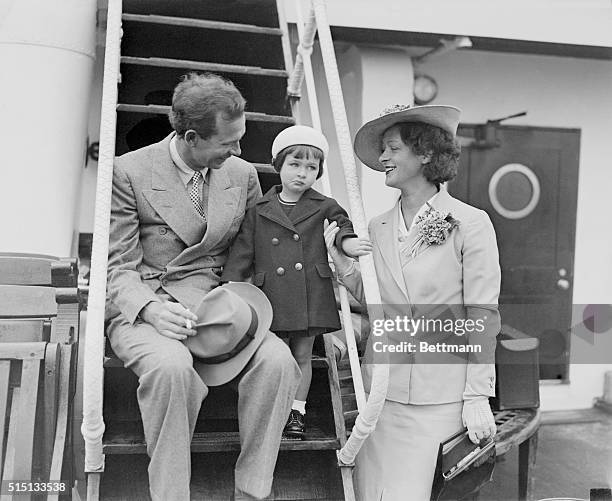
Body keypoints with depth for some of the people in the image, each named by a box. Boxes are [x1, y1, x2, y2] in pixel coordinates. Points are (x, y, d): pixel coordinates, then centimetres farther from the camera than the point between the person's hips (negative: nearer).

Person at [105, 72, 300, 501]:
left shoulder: (244, 175, 8)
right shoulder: (129, 172, -3)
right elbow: (119, 267, -3)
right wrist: (151, 309, -24)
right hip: (144, 306, -3)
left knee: (277, 360, -26)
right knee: (172, 365, -37)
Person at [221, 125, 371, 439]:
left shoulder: (324, 208, 7)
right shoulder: (259, 213, 6)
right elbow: (242, 254, 5)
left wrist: (347, 240, -11)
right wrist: (230, 287, -4)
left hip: (310, 296, 1)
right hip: (271, 297, -1)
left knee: (302, 356, 10)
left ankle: (296, 412, 23)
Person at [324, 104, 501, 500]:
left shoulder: (470, 223, -7)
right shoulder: (378, 229, 7)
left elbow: (482, 316, -7)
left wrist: (478, 397, -9)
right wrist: (341, 260, -1)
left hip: (442, 392, -4)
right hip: (384, 389, 4)